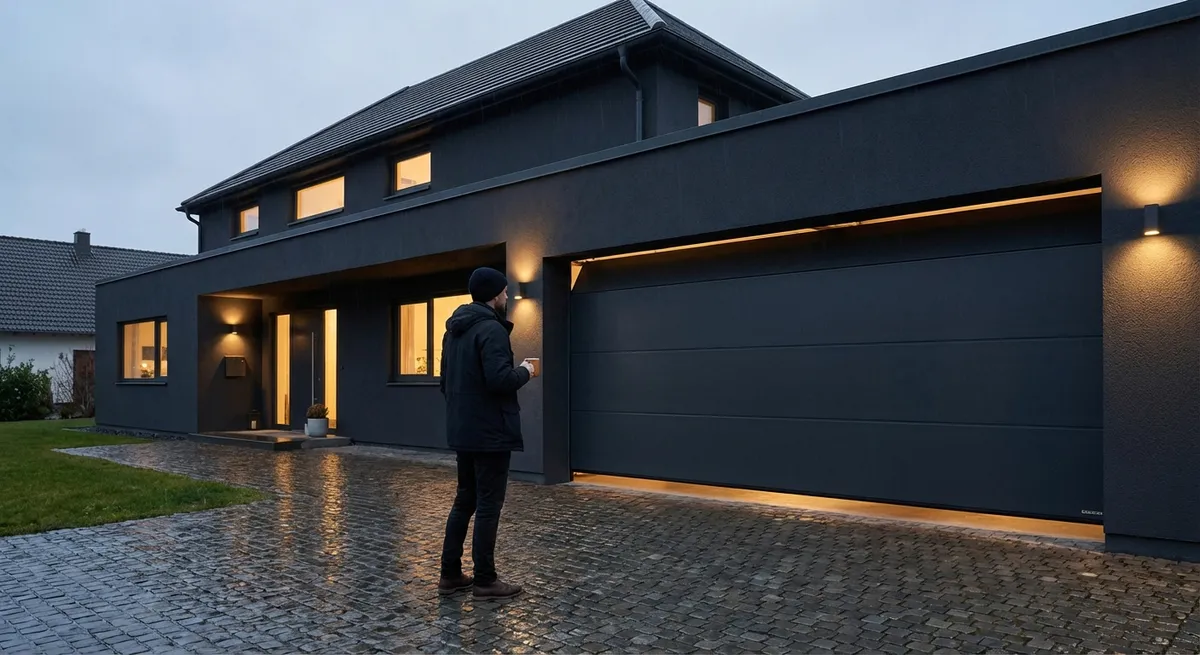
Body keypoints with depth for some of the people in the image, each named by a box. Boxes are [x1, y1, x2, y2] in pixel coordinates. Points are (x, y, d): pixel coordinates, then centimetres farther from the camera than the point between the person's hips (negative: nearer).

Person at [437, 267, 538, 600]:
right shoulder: (491, 328, -16)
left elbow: (445, 380, 18)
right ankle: (485, 580, 7)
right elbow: (500, 379, -26)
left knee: (464, 500, 15)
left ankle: (450, 574, 20)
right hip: (490, 432, -9)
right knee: (488, 505, -1)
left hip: (462, 430, 9)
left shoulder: (454, 329, 13)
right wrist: (525, 372, -9)